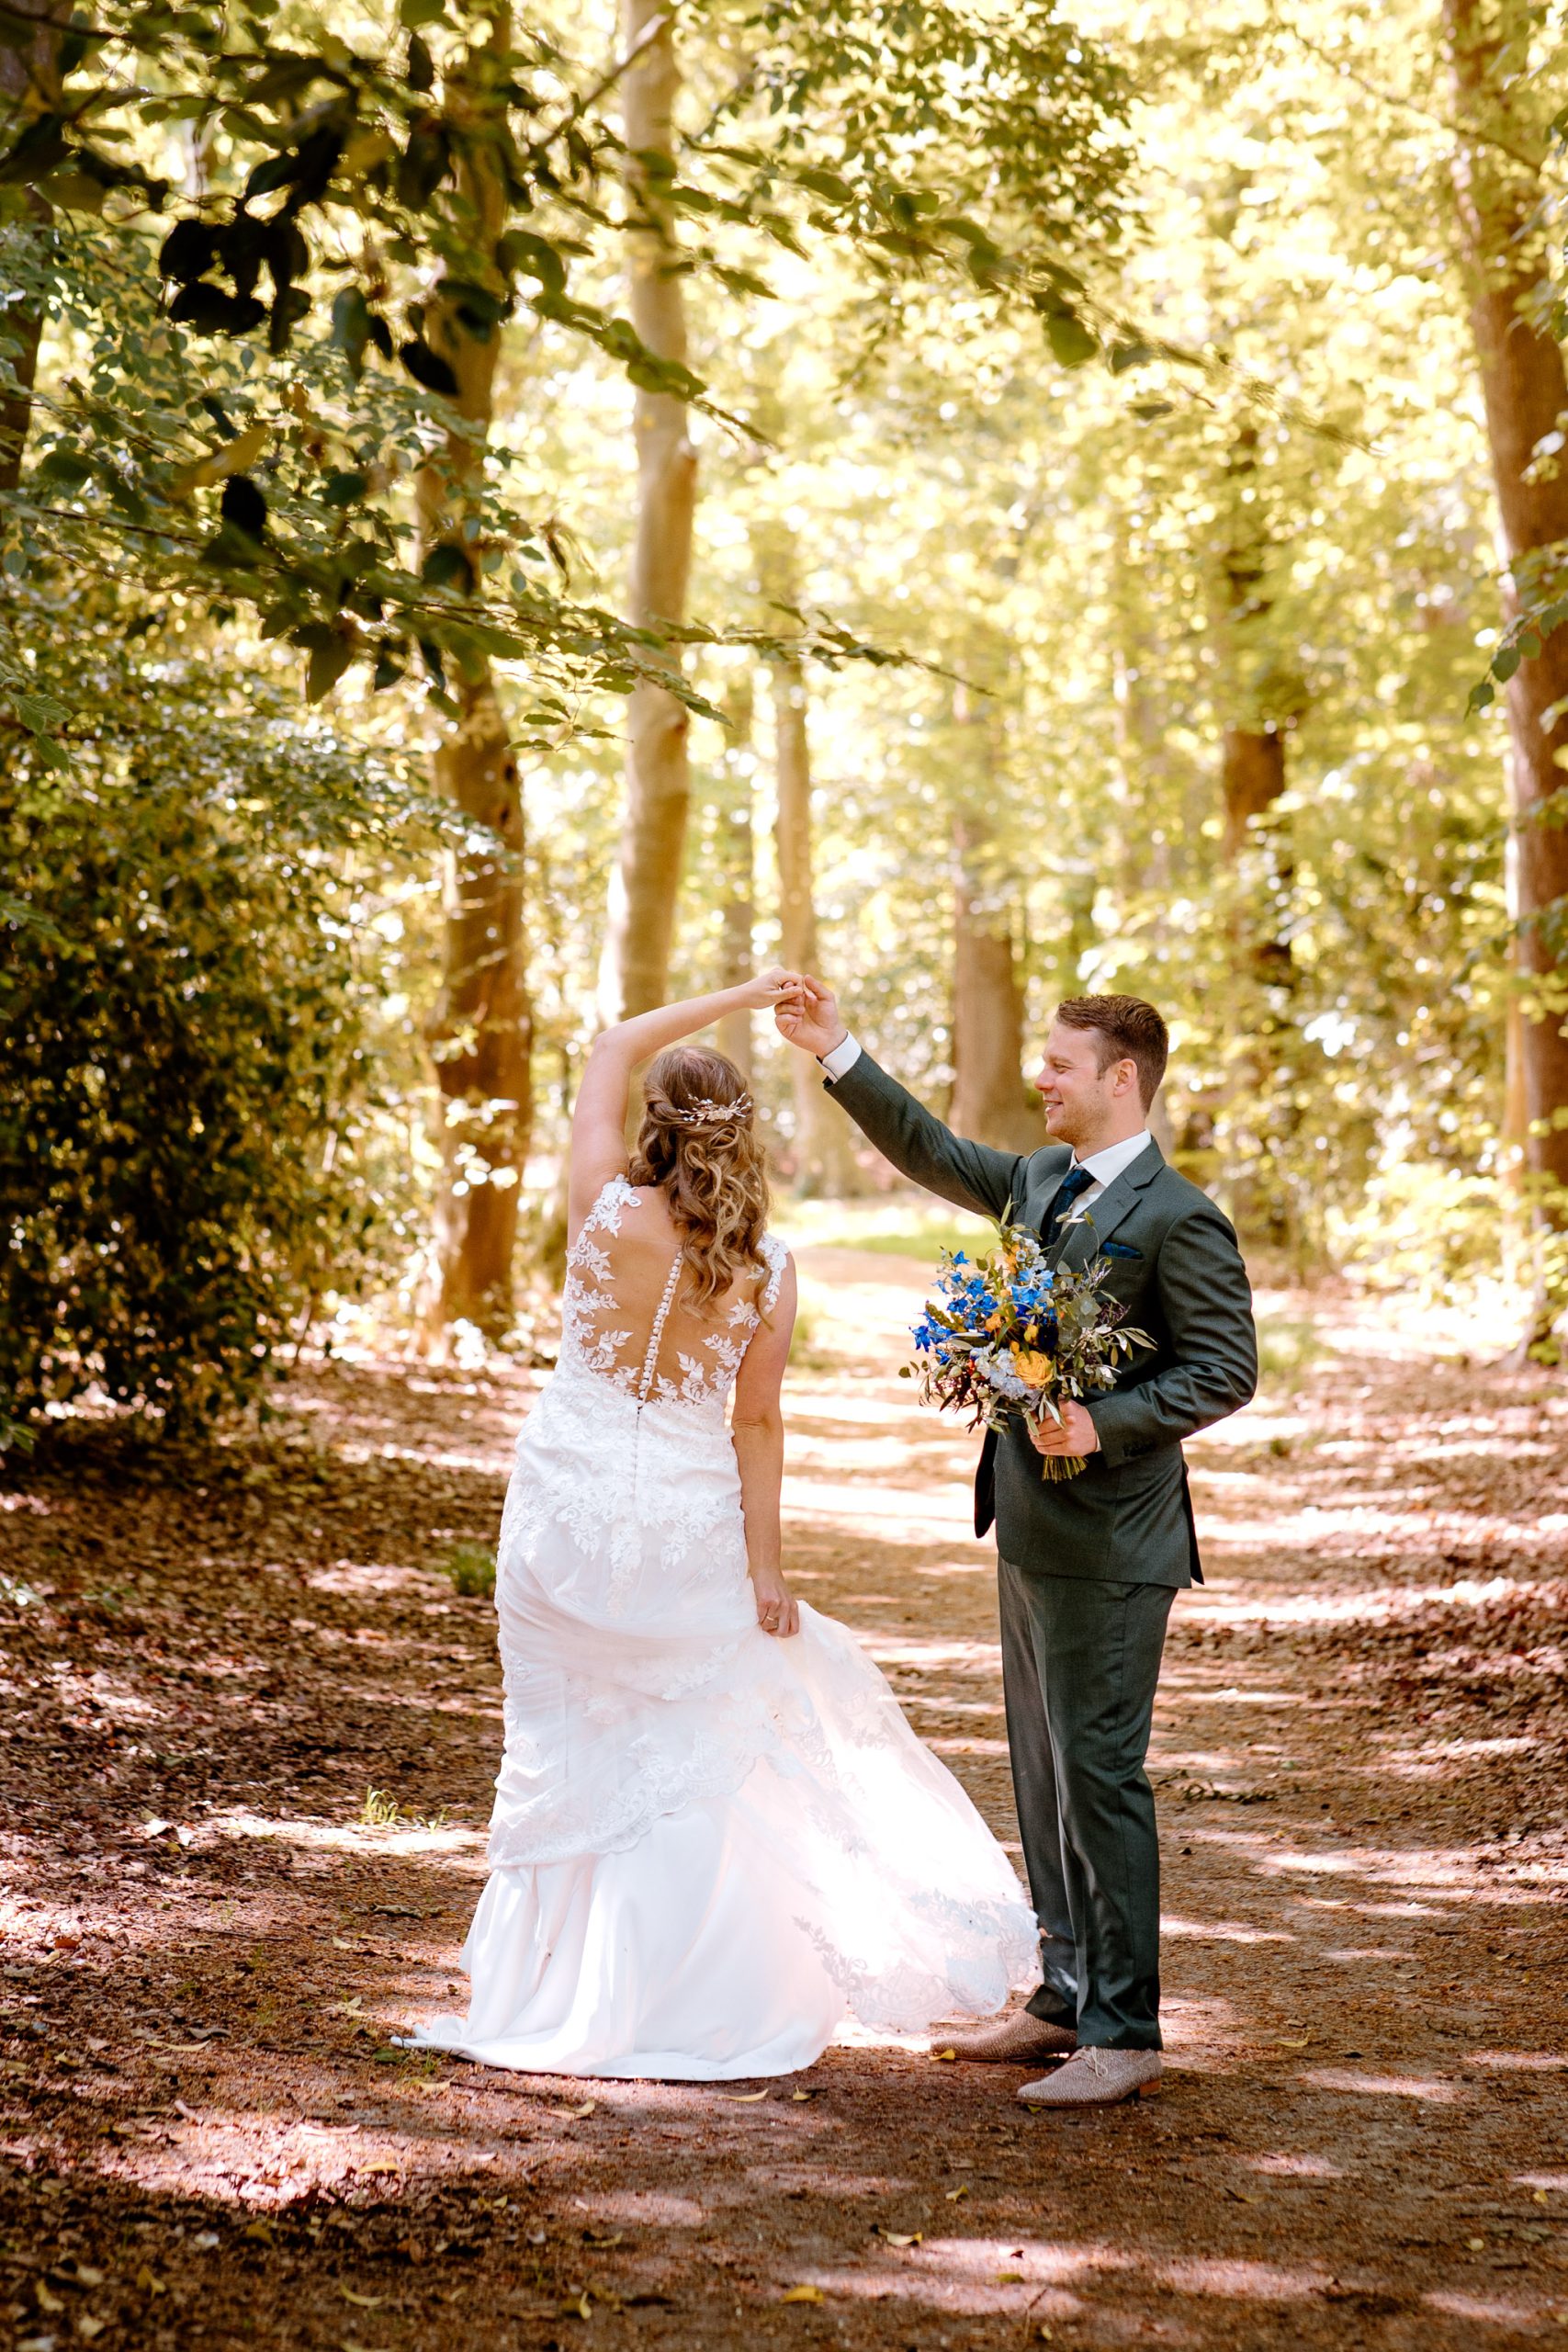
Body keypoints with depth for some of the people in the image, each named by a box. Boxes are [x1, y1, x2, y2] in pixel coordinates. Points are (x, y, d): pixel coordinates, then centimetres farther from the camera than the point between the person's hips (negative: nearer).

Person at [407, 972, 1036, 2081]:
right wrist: (766, 1566, 4)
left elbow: (613, 1050, 3)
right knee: (689, 1766, 11)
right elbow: (757, 1427, -4)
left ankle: (562, 1999, 19)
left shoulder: (606, 1211, -11)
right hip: (687, 1526, 0)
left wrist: (740, 998, 9)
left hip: (568, 1512, 0)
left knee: (571, 1756, 12)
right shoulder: (767, 1271, -8)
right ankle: (698, 2010, 13)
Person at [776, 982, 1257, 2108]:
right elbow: (936, 1156, 23)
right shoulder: (1043, 1180, 10)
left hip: (1108, 1543, -9)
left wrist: (1106, 1420, -24)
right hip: (1032, 1529, 9)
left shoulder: (1177, 1218, -14)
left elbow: (1228, 1369, -16)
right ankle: (1067, 1998, 26)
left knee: (1100, 1775, -5)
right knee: (1045, 1774, 15)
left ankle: (1125, 2035, 2)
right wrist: (839, 1053, 19)